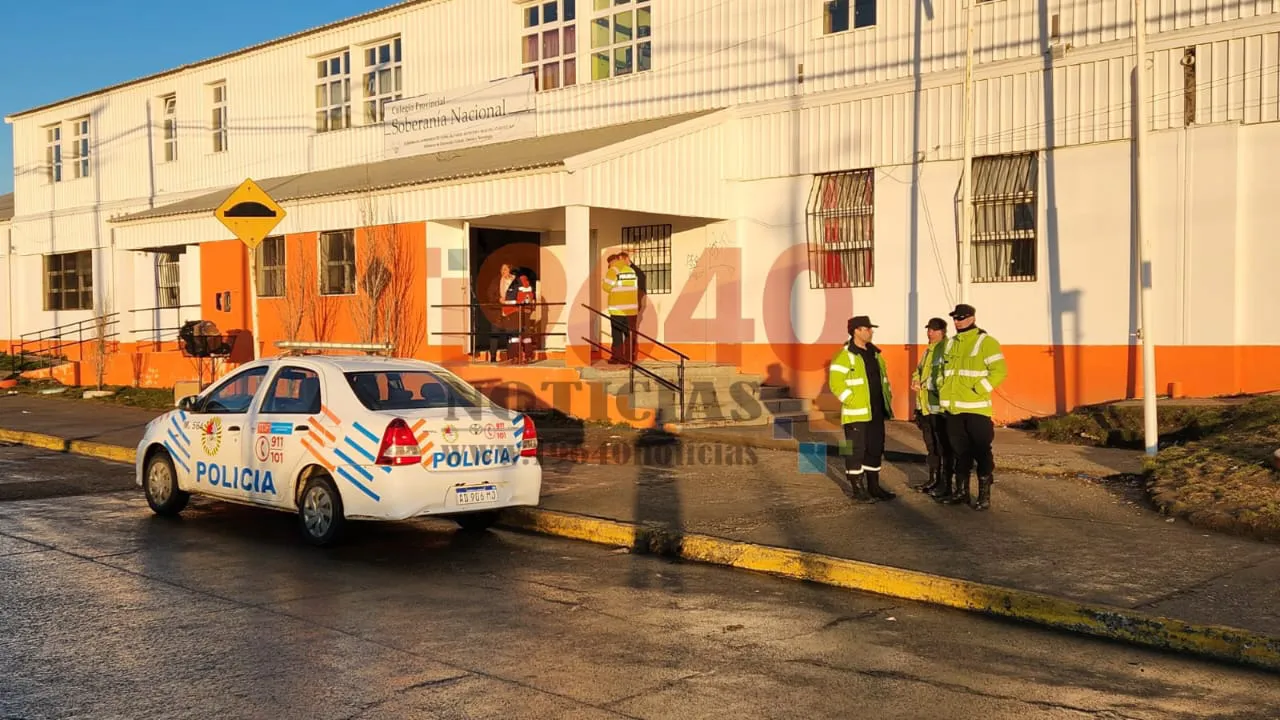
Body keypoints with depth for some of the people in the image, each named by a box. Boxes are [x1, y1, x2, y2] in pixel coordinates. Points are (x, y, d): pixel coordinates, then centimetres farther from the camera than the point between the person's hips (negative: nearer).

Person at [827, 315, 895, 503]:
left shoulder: (875, 353, 14)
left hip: (876, 412, 8)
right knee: (856, 451, -2)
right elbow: (836, 384, -17)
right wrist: (853, 402, -19)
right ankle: (857, 490, 6)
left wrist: (888, 399, 13)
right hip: (856, 414, -8)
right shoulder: (845, 356, -12)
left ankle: (874, 487, 22)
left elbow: (883, 377, 23)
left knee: (875, 449, 12)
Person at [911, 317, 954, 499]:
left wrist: (924, 384, -14)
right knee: (931, 446, 17)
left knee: (944, 447, -3)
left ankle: (945, 484, 2)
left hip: (940, 406, -9)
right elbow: (919, 370, 26)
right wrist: (916, 380, 4)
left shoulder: (948, 349, -12)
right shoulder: (929, 350, 18)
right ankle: (933, 480, 27)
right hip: (926, 406, 10)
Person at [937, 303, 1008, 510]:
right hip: (953, 408, 7)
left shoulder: (986, 342, -7)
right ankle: (961, 491, 23)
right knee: (960, 450, 14)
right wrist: (944, 391, 10)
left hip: (975, 408, -7)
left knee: (981, 452, -1)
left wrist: (976, 391, -18)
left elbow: (999, 371, -13)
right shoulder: (951, 343, 14)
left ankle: (984, 495, 6)